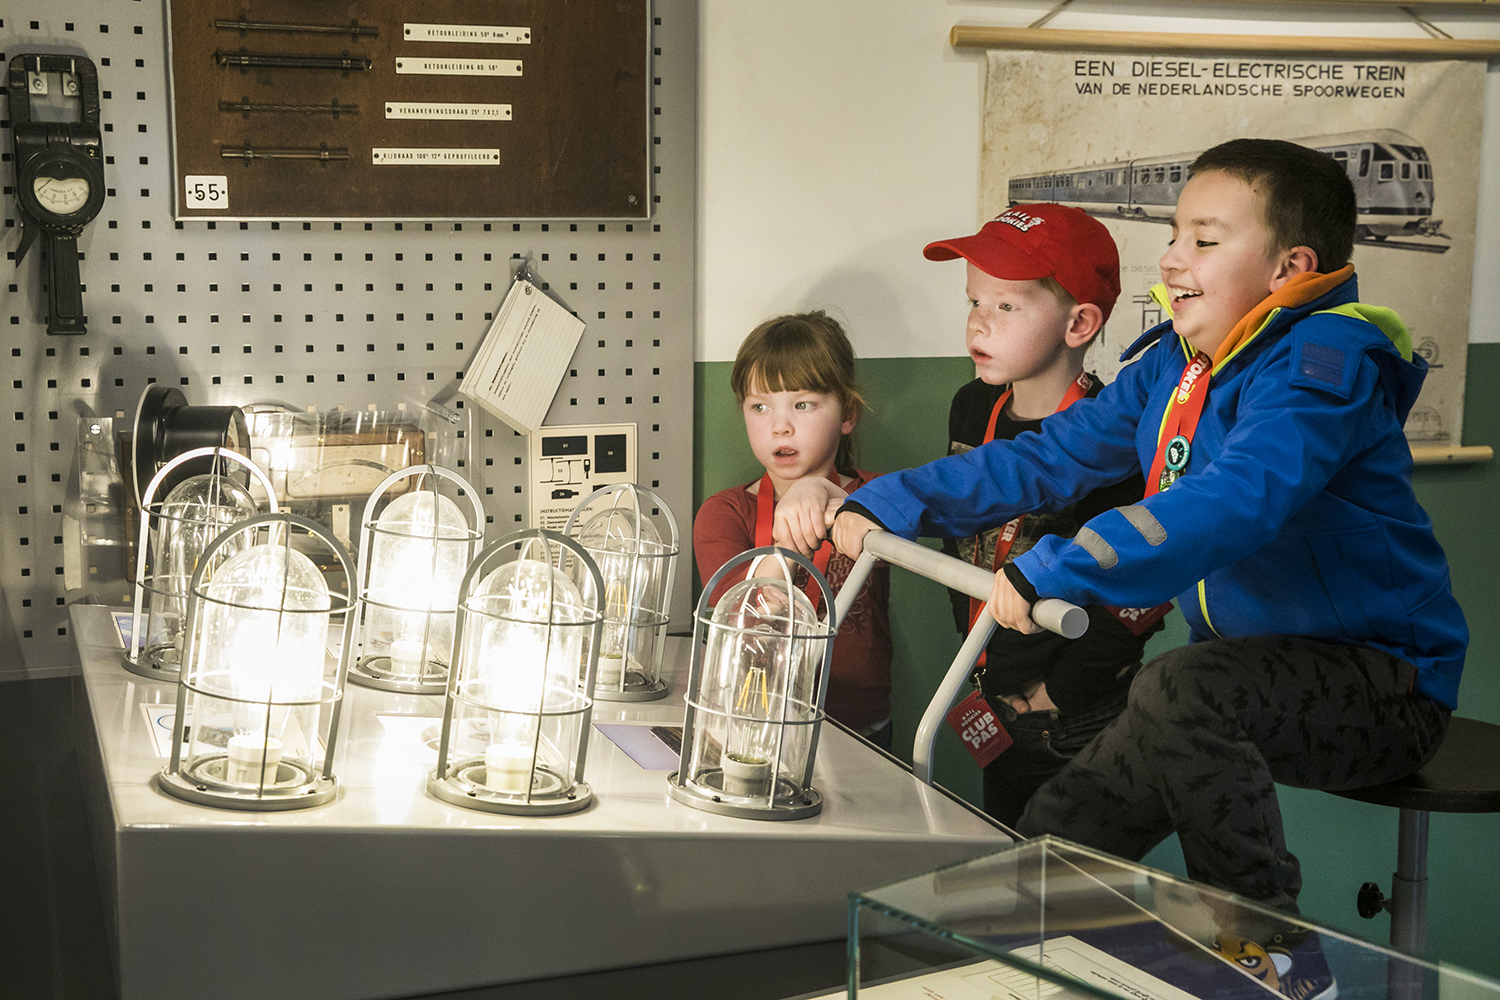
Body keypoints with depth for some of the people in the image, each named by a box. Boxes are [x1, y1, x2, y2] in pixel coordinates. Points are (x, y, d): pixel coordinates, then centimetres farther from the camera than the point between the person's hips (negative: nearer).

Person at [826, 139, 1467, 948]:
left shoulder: (1326, 361, -21)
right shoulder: (1172, 363, 6)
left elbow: (1235, 503, -37)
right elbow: (1048, 457, 9)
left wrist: (1052, 571, -45)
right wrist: (884, 503, 1)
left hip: (1379, 682, -8)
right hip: (1262, 667, 8)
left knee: (1178, 691, -35)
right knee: (1053, 838, 1)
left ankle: (1267, 944, -17)